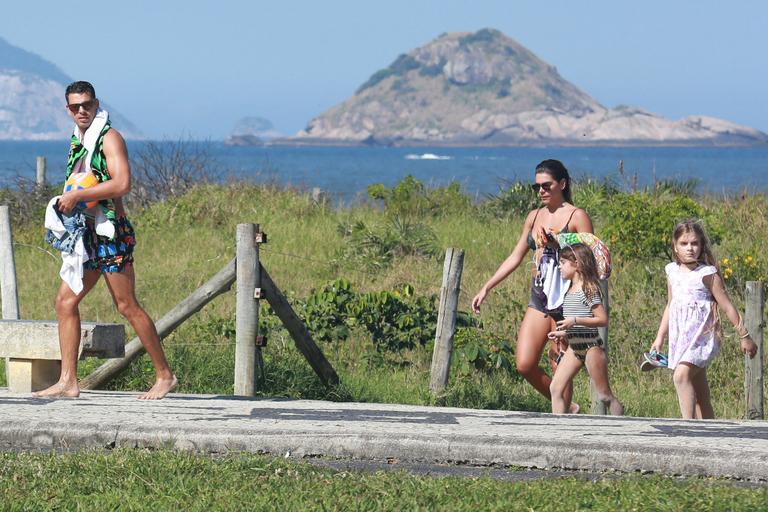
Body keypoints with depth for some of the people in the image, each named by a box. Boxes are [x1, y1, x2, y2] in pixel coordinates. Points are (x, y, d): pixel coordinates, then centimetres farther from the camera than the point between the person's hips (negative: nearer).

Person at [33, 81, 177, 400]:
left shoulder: (109, 137, -10)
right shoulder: (77, 141, 17)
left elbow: (122, 183, -24)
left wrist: (76, 196, -21)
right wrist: (66, 202, 9)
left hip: (111, 234, -9)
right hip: (86, 234, 9)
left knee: (127, 306, -6)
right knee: (65, 301, 3)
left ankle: (164, 376, 3)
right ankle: (68, 382, 5)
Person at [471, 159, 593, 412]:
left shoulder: (577, 217, -4)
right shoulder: (534, 217, 14)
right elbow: (515, 257, 20)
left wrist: (557, 245, -20)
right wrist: (486, 288, 17)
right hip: (539, 297, 6)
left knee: (559, 365, -5)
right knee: (524, 365, -2)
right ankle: (567, 408, 16)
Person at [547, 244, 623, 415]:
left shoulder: (588, 289, -13)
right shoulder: (570, 290, 13)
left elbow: (602, 319, -18)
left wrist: (575, 321, -26)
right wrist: (562, 334, 10)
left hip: (591, 345, -9)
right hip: (574, 346, 9)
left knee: (605, 396, -1)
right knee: (556, 388, -2)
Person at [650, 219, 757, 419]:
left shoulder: (707, 274, -7)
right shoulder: (672, 272, 11)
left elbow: (727, 307, -4)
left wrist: (744, 337, -1)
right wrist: (659, 338, 21)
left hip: (701, 336, -6)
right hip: (680, 338, 6)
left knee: (681, 375, -27)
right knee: (699, 392, 8)